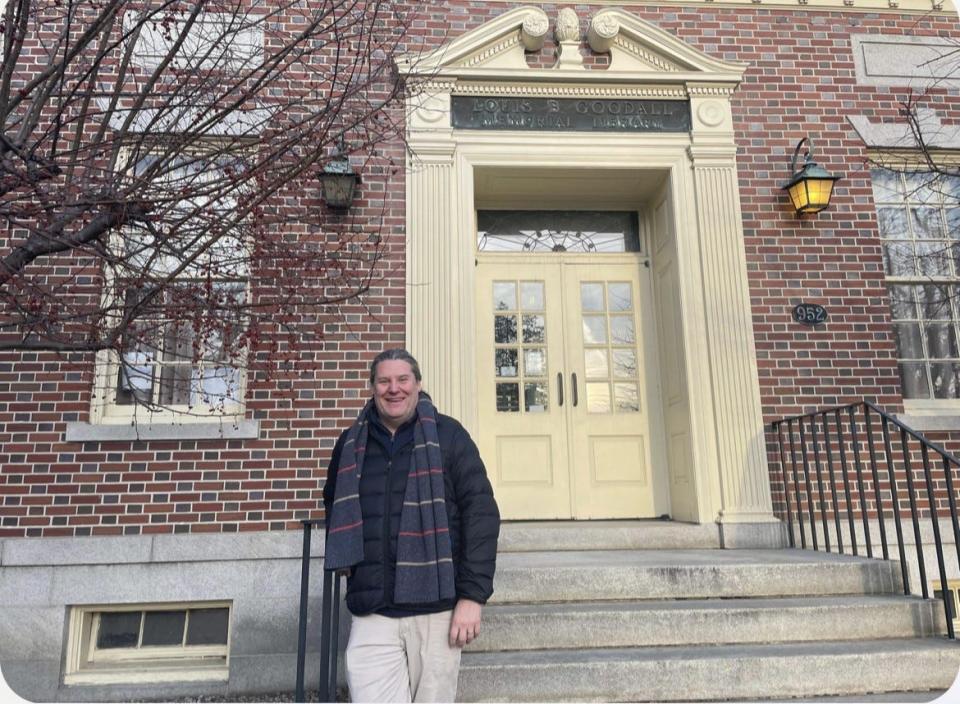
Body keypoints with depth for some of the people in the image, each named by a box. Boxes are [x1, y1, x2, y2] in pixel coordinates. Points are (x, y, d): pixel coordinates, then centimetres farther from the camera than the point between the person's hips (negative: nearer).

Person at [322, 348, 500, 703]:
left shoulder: (447, 435, -1)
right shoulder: (350, 444, 9)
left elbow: (481, 512, -4)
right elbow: (335, 510, 24)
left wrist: (473, 594, -9)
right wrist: (347, 563, 11)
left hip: (437, 610, -1)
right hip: (372, 615, 2)